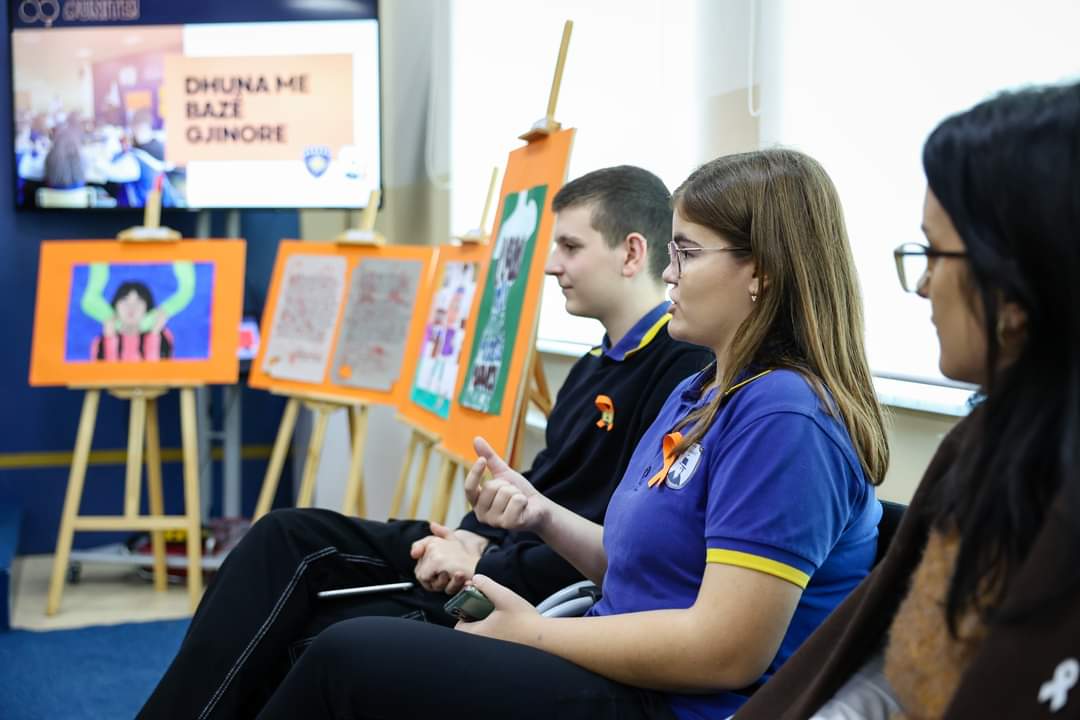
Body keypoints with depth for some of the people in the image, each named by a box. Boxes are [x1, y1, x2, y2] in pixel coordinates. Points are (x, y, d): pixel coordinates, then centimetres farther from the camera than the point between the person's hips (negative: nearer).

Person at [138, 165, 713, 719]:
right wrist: (474, 537, 2)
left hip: (543, 597, -10)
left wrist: (483, 567, -18)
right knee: (288, 537, -4)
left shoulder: (685, 372, -17)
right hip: (503, 552, 10)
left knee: (318, 641, -18)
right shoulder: (600, 362, 17)